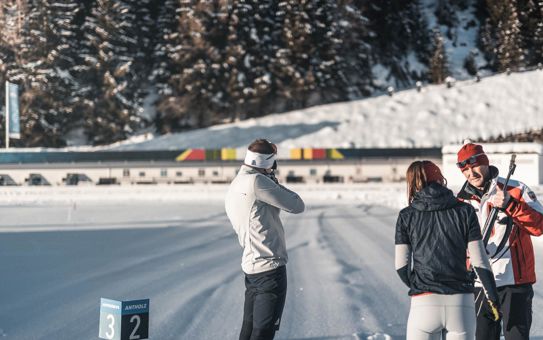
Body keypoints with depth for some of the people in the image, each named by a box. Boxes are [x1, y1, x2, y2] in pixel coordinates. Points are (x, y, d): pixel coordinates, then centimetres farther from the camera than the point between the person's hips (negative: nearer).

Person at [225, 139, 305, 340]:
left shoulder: (233, 188, 12)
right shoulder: (257, 182, -16)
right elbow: (297, 206, -13)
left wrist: (272, 186, 12)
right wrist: (277, 185, 3)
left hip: (250, 266, 9)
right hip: (270, 267, -9)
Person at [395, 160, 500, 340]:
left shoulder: (406, 216, 3)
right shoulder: (465, 211, 3)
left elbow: (401, 266, 3)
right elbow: (479, 261, 2)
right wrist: (493, 298, 12)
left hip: (424, 304, -1)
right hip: (462, 304, 1)